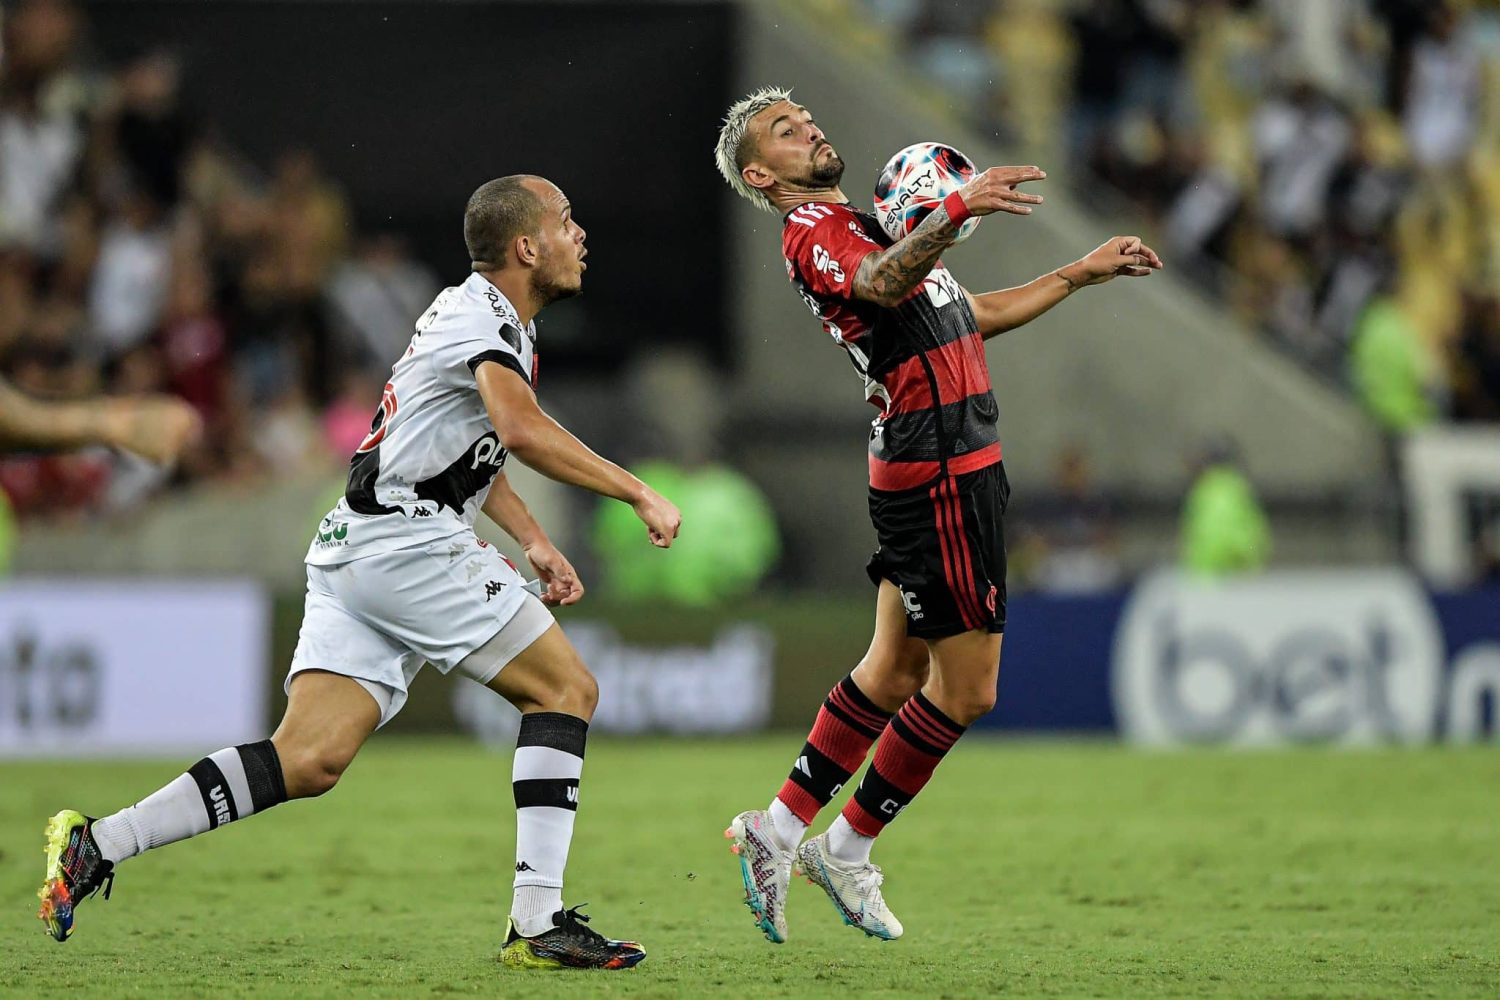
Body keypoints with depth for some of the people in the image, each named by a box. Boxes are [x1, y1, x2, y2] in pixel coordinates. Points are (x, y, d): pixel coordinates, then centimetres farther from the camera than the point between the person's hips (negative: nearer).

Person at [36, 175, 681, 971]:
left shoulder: (489, 316, 22)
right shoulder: (481, 317, -10)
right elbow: (521, 431, -29)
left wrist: (534, 543, 29)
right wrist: (639, 495, -25)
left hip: (355, 549, 9)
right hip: (408, 542, -9)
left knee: (309, 760, -2)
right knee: (565, 690, -3)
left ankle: (94, 846, -7)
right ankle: (537, 924, -8)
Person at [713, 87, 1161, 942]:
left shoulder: (862, 224, 22)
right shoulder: (811, 230, -11)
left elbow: (973, 316, 32)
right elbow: (882, 284, -35)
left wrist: (1083, 274, 32)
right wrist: (958, 208, -50)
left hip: (945, 470, 10)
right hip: (940, 472, -10)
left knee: (894, 670, 14)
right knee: (967, 687, -4)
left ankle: (778, 830, 18)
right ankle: (847, 848, 8)